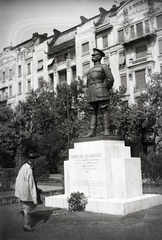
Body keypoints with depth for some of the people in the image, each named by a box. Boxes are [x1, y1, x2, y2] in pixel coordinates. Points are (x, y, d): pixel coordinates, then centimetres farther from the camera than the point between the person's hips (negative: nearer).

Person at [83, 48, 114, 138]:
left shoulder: (104, 67, 5)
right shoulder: (90, 70, 27)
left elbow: (110, 79, -5)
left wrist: (104, 90, -1)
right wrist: (90, 94, 12)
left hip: (100, 92, -7)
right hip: (92, 95, 7)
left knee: (104, 111, -10)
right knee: (93, 112, 0)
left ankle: (106, 131, -11)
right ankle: (92, 132, -5)